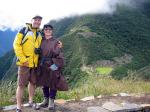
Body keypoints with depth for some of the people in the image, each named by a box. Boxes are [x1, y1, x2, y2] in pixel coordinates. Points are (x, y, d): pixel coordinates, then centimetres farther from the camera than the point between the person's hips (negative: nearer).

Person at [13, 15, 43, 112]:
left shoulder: (40, 34, 12)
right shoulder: (24, 31, -4)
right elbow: (16, 45, -10)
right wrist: (23, 59, -16)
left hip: (35, 63, 6)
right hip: (25, 62, -5)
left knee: (33, 82, 16)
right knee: (21, 85, -2)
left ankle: (31, 102, 33)